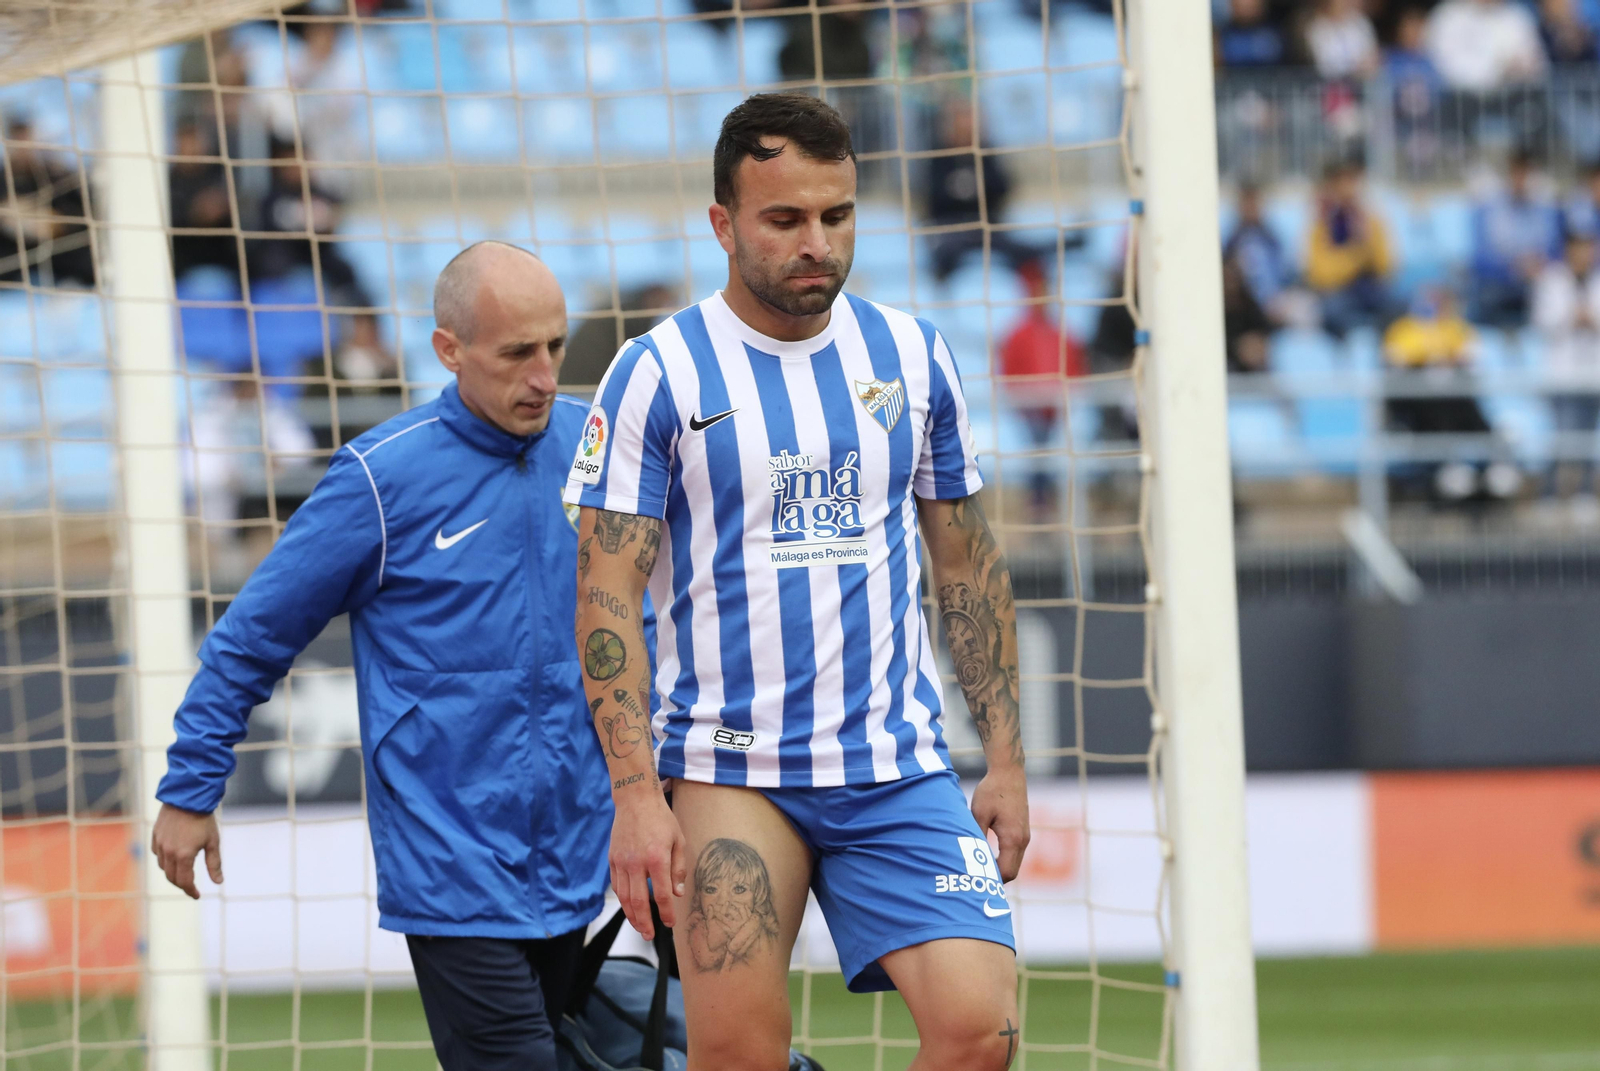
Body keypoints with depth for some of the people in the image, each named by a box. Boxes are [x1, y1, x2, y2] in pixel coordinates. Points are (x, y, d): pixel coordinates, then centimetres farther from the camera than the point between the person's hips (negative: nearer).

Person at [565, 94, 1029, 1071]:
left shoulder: (912, 356, 8)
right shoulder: (658, 375, -3)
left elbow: (969, 563, 15)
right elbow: (607, 593, -5)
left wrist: (1006, 761, 11)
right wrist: (635, 794, -13)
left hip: (900, 771, 3)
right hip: (729, 773, -3)